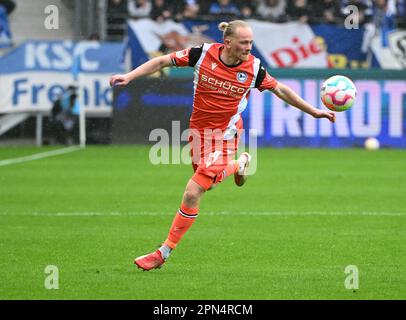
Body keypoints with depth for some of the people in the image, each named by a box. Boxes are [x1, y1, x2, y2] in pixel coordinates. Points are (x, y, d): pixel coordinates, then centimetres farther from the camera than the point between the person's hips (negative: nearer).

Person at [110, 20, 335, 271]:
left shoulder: (253, 69, -13)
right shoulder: (203, 54, -13)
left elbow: (281, 90, 3)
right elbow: (163, 61, -3)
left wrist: (314, 112, 4)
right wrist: (129, 77, -10)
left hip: (224, 136, -3)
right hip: (198, 130, 3)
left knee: (193, 194, -12)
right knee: (207, 182, 23)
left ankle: (163, 253, -2)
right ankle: (240, 164, 53)